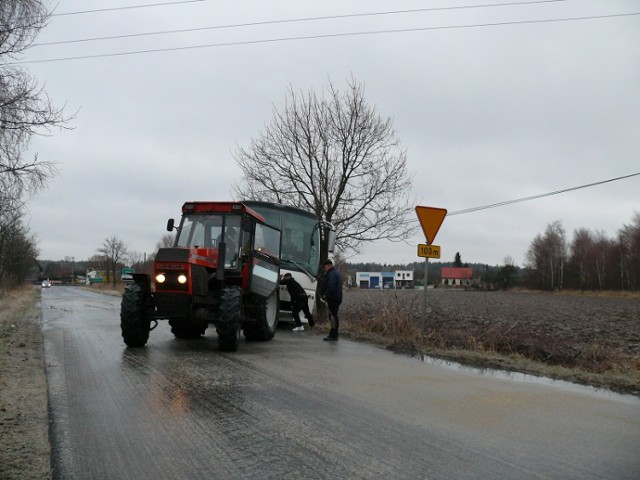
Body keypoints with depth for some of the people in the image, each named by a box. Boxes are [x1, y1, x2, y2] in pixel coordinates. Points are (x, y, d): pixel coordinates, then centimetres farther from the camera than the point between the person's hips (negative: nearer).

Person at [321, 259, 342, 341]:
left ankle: (333, 335, -9)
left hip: (333, 299, -11)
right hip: (337, 299, 11)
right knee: (333, 316, 13)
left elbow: (331, 287, -23)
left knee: (333, 316, -9)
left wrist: (326, 295, -16)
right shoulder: (336, 273, 22)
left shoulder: (332, 274, -13)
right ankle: (333, 334, 17)